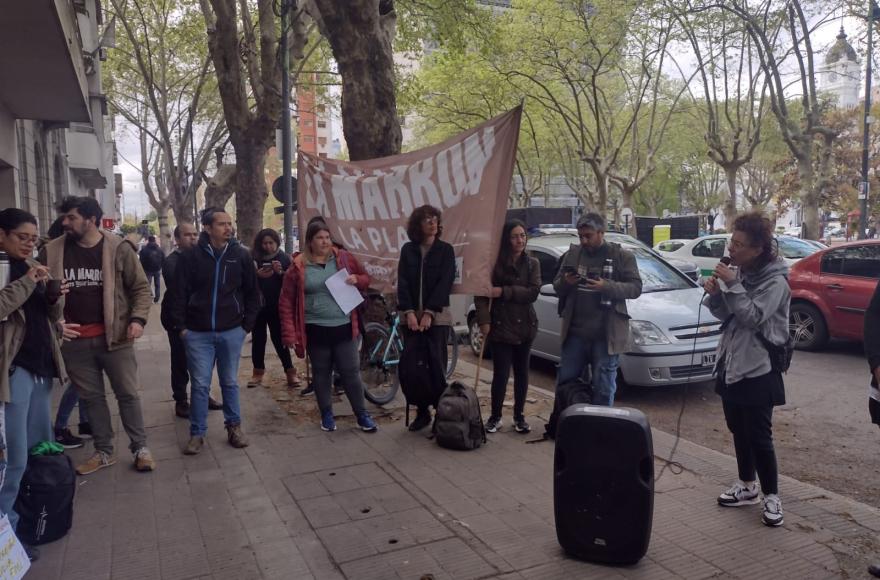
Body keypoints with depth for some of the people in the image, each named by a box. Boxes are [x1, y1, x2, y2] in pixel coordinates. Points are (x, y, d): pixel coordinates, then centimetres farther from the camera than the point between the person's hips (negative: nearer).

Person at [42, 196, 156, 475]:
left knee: (127, 394, 6)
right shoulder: (52, 252, 2)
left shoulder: (119, 249, -6)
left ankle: (140, 448, 19)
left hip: (114, 336, -3)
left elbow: (141, 287, -2)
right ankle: (104, 452, 28)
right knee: (91, 397, 14)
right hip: (75, 340, 3)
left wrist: (138, 319, -16)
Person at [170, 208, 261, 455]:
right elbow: (180, 293, -1)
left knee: (230, 383, 13)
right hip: (198, 333, -1)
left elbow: (252, 293, 5)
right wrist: (180, 326, -5)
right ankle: (197, 433, 17)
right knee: (200, 385, 5)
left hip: (231, 332, 1)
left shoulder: (241, 255, -1)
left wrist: (247, 325, 2)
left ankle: (234, 426, 27)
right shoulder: (190, 257, -5)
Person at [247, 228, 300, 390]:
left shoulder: (284, 258, 0)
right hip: (257, 305, 2)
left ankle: (290, 371, 6)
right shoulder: (253, 258, -1)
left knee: (279, 338, -2)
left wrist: (280, 272, -19)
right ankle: (258, 373, 19)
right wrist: (257, 275, -18)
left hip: (277, 306, -1)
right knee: (258, 338, 8)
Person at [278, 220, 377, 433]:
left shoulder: (343, 258, 2)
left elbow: (366, 278, 15)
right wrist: (290, 333, -7)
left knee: (351, 372, 5)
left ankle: (362, 415, 19)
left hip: (344, 328, 1)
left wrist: (356, 280, -9)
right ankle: (326, 414, 29)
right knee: (321, 374, 12)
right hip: (316, 330, -1)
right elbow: (286, 302, 0)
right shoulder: (298, 267, -3)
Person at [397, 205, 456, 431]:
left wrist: (429, 313, -15)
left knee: (436, 366, -4)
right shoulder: (407, 250, 7)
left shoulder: (445, 250, 1)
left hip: (437, 316, -2)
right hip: (411, 315, 3)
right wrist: (409, 312, -12)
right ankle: (422, 413, 15)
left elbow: (445, 283, -7)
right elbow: (403, 283, 1)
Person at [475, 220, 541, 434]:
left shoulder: (532, 263, 4)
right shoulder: (494, 263, -2)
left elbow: (533, 292, -9)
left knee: (522, 372, 10)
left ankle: (519, 416, 23)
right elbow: (481, 293, -5)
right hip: (500, 326, -2)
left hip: (524, 327, 3)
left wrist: (503, 292, -16)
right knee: (500, 373, -3)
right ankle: (495, 417, 13)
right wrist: (484, 320, -16)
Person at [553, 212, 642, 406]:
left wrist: (607, 286, -22)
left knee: (604, 388, 6)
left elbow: (636, 288, -6)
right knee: (565, 381, 11)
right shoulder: (573, 254, 10)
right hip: (575, 332, 4)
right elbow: (556, 285, 14)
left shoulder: (622, 256, 0)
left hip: (606, 335, -3)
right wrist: (565, 282, -10)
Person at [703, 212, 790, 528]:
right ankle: (746, 485, 31)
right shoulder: (738, 272, 7)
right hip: (731, 363, 7)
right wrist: (714, 294, -10)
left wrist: (732, 285, -26)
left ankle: (771, 496, 14)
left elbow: (753, 317, -23)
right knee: (739, 430, 16)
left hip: (758, 369, -7)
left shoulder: (775, 280, -14)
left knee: (759, 436, -1)